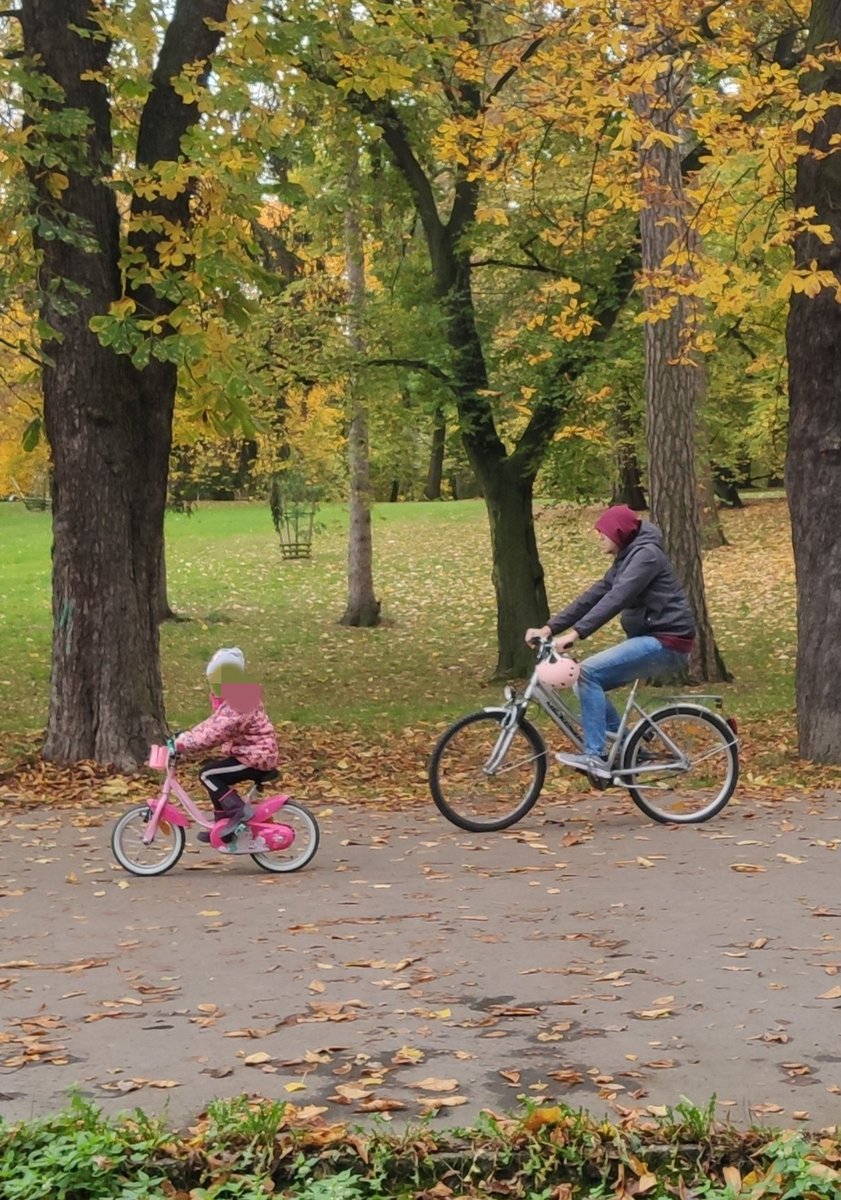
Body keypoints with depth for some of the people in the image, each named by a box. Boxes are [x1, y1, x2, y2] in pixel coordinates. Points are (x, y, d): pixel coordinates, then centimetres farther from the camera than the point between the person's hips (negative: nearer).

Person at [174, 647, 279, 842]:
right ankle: (224, 829, 18)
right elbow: (212, 724, 16)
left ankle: (237, 810, -12)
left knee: (207, 774, -14)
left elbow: (212, 734, -28)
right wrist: (184, 736, 7)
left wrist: (181, 744, -23)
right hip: (251, 753, 11)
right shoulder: (236, 698, 10)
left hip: (256, 758, -11)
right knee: (214, 772, 14)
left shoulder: (237, 705, -24)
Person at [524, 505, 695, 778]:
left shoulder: (646, 554, -13)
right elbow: (594, 595, 14)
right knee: (587, 682, 2)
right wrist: (549, 628, 5)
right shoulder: (625, 559, 18)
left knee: (589, 672, -21)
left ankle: (595, 757, -21)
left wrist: (576, 633, -33)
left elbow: (616, 599, -25)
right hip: (650, 640, 10)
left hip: (666, 643, -10)